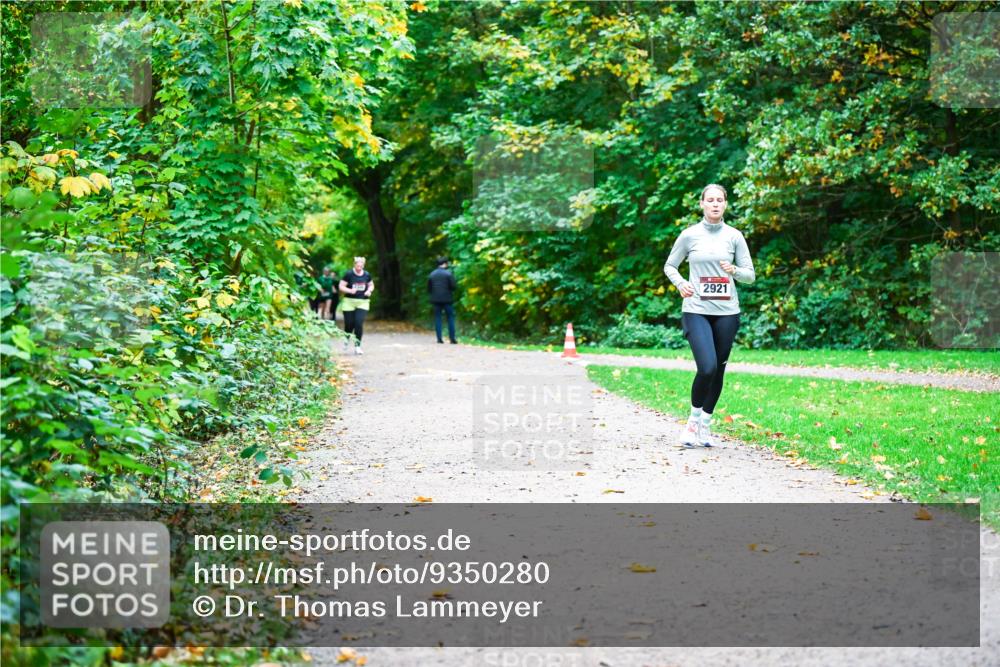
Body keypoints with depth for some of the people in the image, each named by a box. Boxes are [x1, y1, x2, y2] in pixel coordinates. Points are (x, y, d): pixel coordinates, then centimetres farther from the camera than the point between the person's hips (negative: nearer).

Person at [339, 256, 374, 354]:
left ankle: (357, 346, -4)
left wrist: (369, 290, -2)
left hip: (362, 302, 2)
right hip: (349, 302, -2)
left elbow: (371, 285, 20)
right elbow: (341, 286, -4)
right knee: (349, 323, 3)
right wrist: (350, 290, -20)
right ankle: (347, 339, 37)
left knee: (359, 323, -11)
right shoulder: (349, 274, -5)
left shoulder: (367, 275, 5)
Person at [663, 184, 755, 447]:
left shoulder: (734, 236, 5)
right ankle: (693, 420, 4)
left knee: (719, 370, 6)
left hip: (727, 311, 3)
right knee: (707, 368, -18)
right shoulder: (689, 235, 2)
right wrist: (680, 284, -6)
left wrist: (735, 271, -13)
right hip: (696, 310, -3)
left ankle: (705, 425, 22)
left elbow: (750, 275, 8)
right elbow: (670, 266, 13)